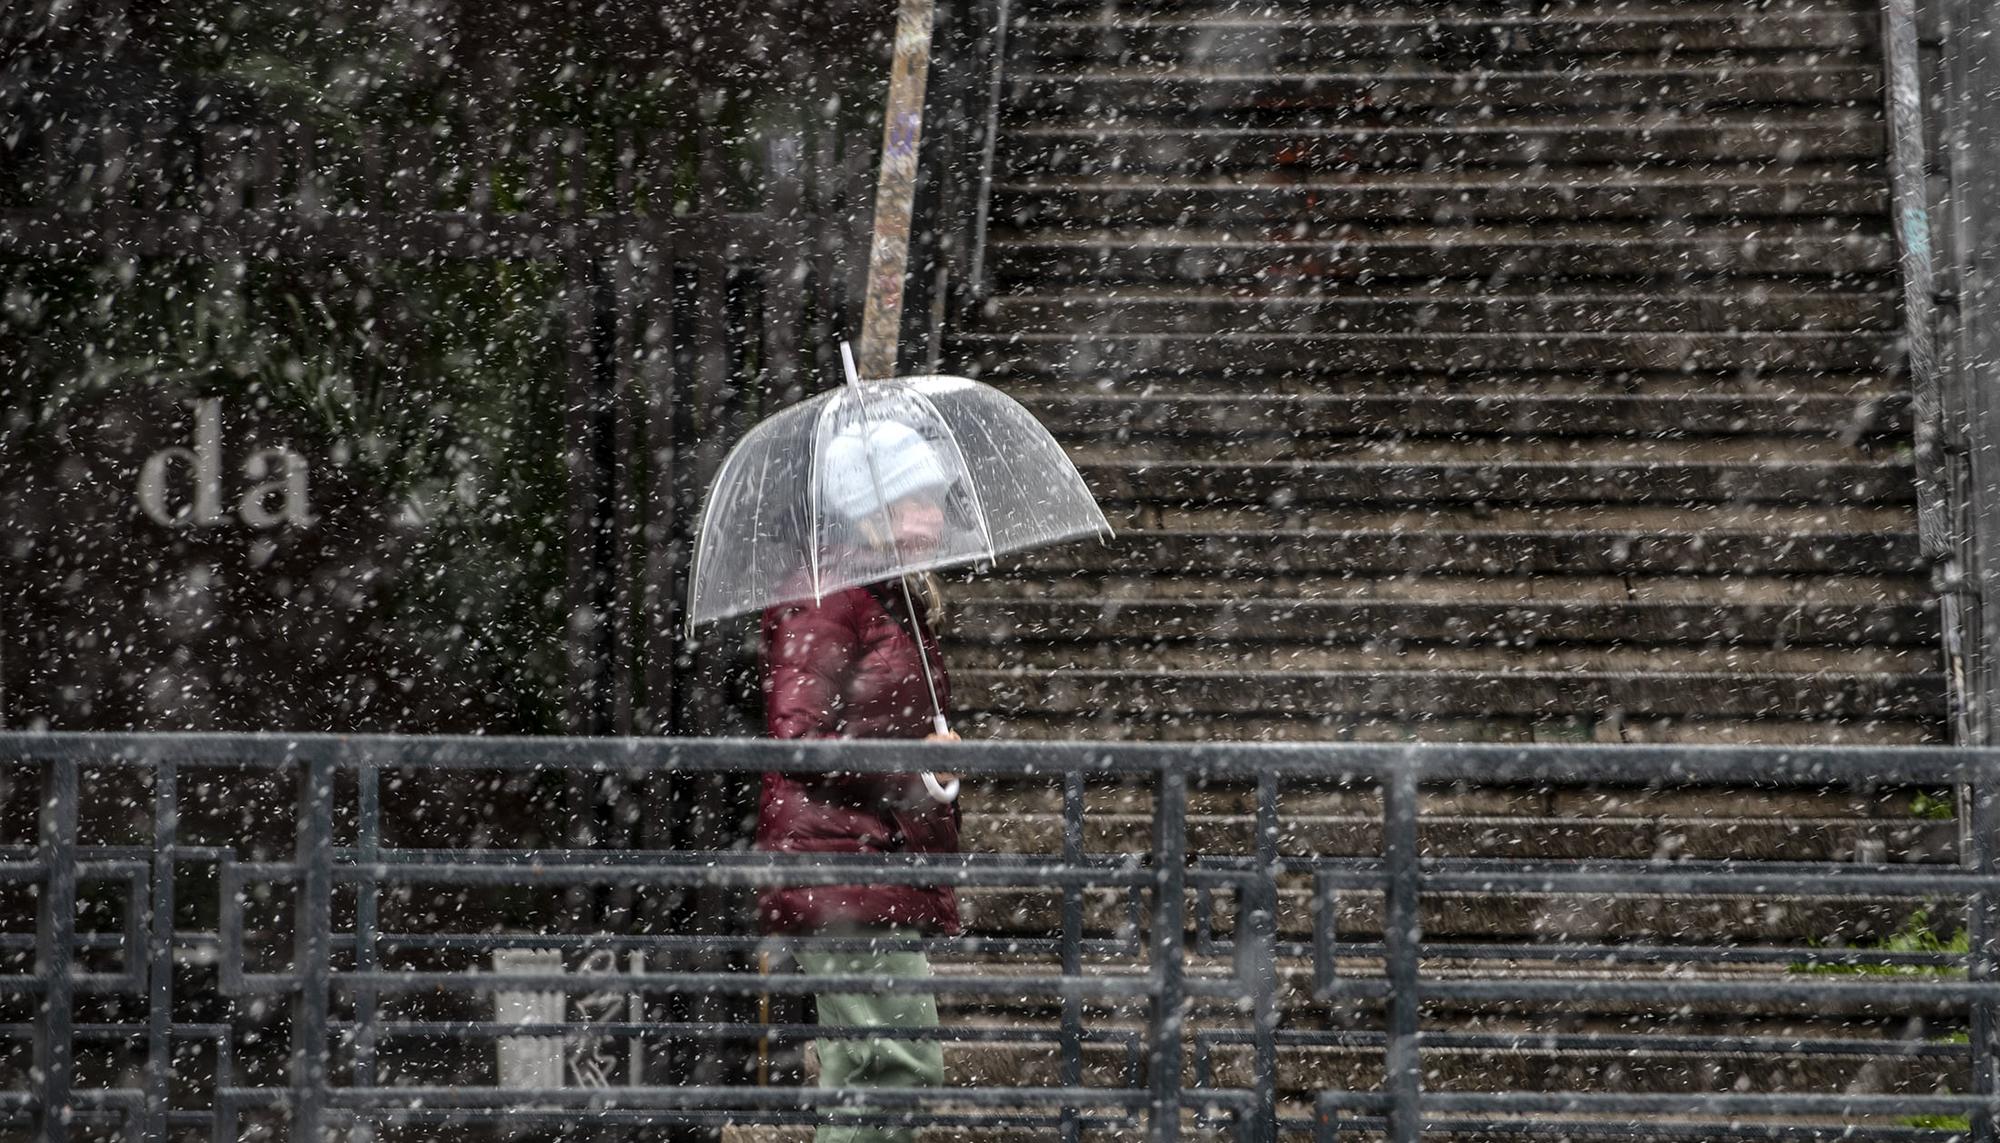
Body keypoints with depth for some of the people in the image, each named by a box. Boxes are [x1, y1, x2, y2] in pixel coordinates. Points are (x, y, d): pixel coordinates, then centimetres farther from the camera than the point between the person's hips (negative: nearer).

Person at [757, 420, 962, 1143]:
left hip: (890, 863, 10)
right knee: (902, 1061, -16)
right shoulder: (825, 600, -10)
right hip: (841, 864, -10)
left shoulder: (904, 604, 20)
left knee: (859, 1072, 12)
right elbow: (797, 738, -17)